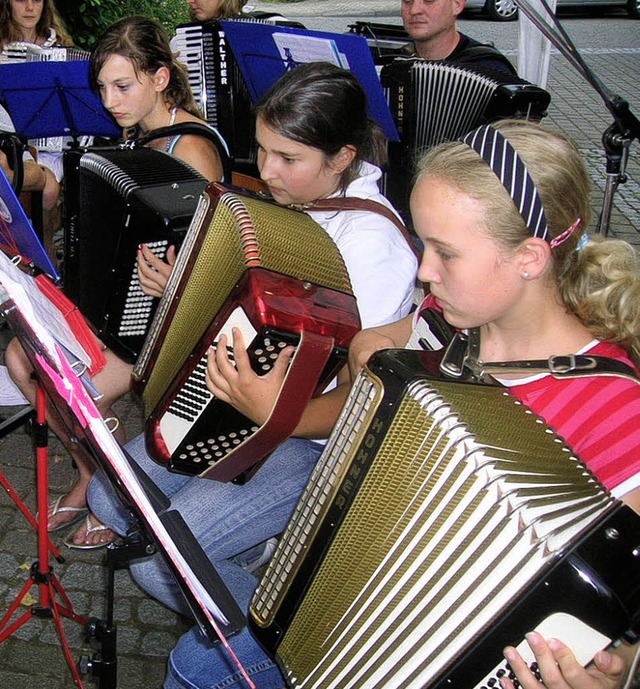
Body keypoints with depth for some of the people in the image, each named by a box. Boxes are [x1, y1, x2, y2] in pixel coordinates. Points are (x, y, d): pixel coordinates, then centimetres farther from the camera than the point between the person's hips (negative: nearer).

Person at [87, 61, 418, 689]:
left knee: (160, 559, -17)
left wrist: (275, 415, -40)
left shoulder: (372, 241, -24)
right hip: (235, 414, 9)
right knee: (112, 496, 5)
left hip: (322, 444, -9)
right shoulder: (291, 203, 0)